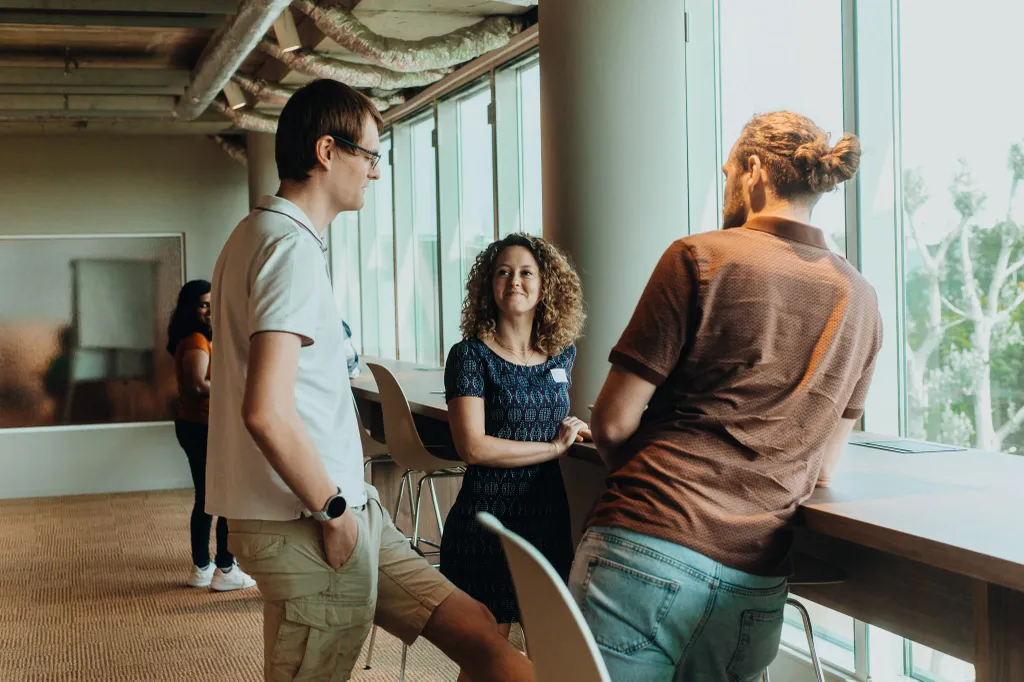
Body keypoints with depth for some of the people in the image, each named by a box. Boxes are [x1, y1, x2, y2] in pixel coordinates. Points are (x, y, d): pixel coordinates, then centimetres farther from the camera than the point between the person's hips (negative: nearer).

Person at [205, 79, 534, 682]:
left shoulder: (256, 235, 16)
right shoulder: (294, 247, -17)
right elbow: (266, 412, -27)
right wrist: (333, 510, -15)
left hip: (346, 513, 10)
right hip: (310, 525, -10)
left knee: (477, 633, 8)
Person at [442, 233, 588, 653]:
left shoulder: (562, 355, 7)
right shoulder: (470, 355, -8)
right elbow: (473, 447, -17)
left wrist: (573, 427, 4)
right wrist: (555, 446, -12)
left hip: (549, 519, 5)